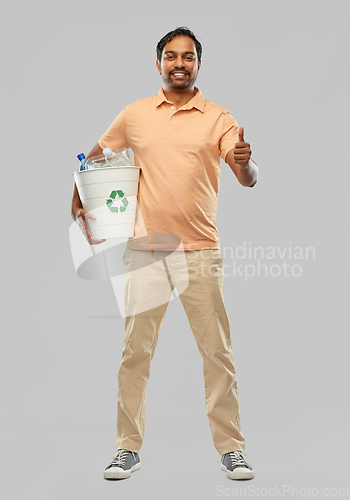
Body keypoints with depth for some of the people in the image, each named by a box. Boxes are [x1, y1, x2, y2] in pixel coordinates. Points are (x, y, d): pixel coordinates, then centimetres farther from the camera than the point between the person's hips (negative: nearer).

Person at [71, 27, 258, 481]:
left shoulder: (218, 119, 2)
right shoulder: (135, 115, 8)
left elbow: (248, 178, -10)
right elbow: (96, 157, 20)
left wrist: (245, 162, -33)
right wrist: (78, 201, 6)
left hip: (200, 251, -1)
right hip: (143, 249, 2)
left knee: (217, 351, 1)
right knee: (136, 351, 6)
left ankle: (231, 448, 13)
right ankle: (129, 446, 18)